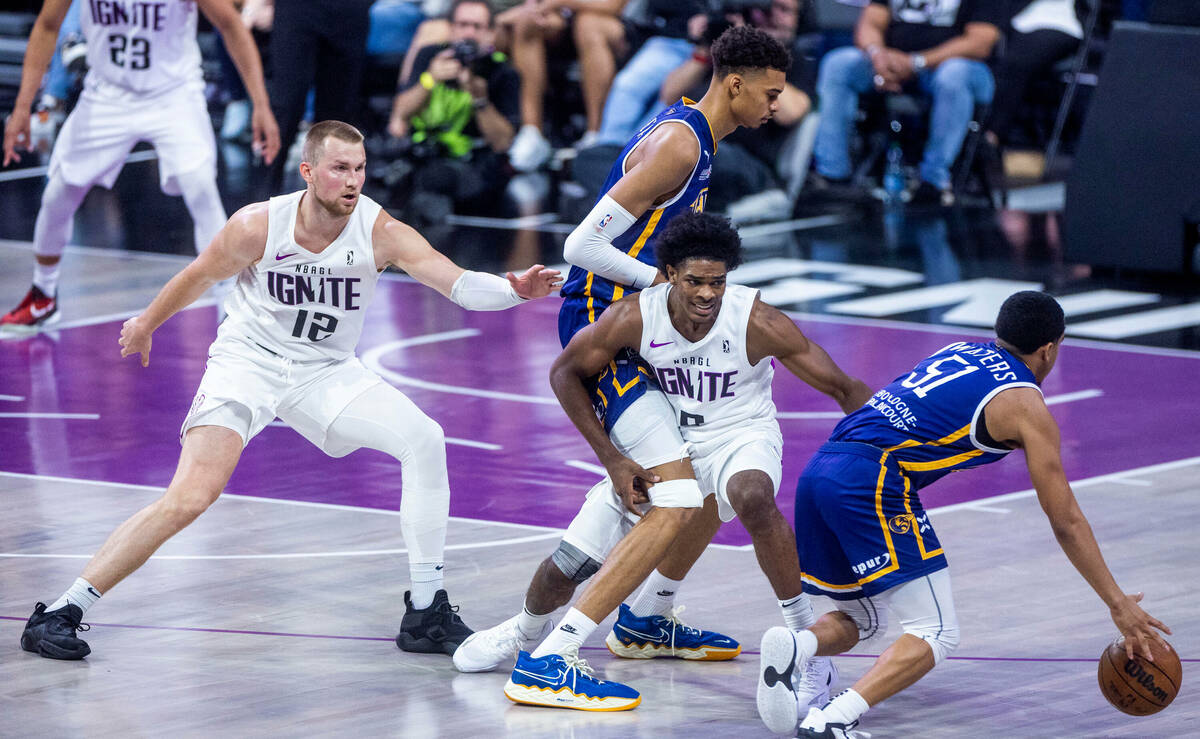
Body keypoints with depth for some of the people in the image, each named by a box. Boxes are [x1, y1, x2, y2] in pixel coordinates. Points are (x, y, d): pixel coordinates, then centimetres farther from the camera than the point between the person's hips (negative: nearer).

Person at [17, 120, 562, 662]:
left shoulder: (379, 231, -17)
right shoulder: (257, 226, -18)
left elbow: (457, 283, -28)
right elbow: (199, 277, 2)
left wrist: (514, 290, -48)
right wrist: (146, 323, 18)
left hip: (325, 372, 3)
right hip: (247, 362, -3)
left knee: (424, 440, -19)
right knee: (189, 499, -20)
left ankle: (425, 614, -9)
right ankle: (60, 613, -12)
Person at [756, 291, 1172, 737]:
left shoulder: (959, 351, 26)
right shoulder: (1027, 408, 6)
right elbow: (1067, 523, 8)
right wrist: (1118, 603, 15)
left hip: (818, 468, 8)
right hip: (874, 481, -8)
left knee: (861, 621, 23)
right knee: (935, 635, -3)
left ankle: (794, 647, -9)